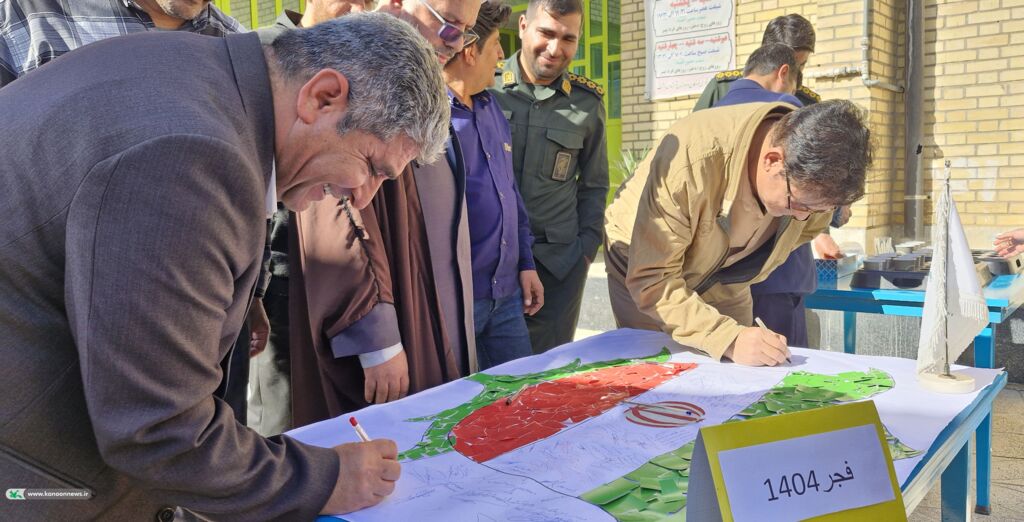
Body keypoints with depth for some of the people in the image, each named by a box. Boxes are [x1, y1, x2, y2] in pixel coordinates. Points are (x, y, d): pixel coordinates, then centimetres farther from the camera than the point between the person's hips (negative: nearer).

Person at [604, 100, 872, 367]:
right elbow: (650, 280, -37)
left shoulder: (812, 173, -22)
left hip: (723, 287, 4)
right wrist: (729, 339, -46)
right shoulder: (691, 160, -40)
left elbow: (808, 227, 4)